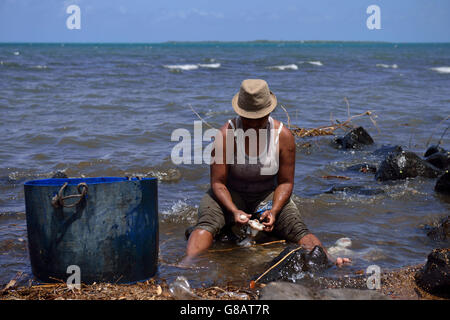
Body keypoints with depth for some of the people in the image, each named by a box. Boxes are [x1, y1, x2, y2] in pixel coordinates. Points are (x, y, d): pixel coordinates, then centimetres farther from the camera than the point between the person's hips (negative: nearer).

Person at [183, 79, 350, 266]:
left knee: (298, 229, -25)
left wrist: (274, 211, -23)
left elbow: (285, 182, -5)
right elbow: (218, 182, -15)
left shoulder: (283, 136, -11)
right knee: (206, 224, -32)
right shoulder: (226, 134, -17)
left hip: (268, 195, 2)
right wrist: (234, 211, -32)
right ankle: (188, 264, -52)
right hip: (230, 195, -2)